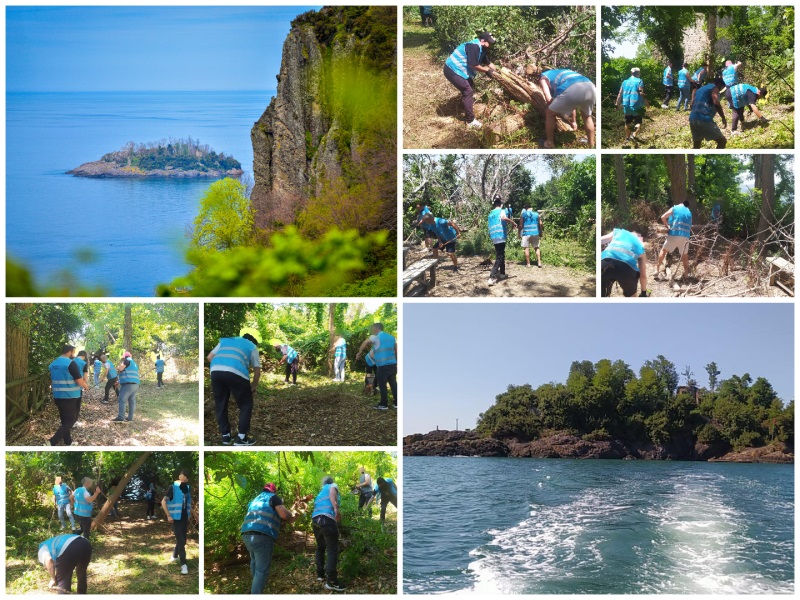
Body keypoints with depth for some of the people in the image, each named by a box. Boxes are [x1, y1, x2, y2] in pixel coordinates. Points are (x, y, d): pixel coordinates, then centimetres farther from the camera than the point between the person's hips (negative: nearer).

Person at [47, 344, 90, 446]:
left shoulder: (53, 364, 10)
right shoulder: (71, 363, -15)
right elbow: (80, 381, -15)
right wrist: (86, 386, 4)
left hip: (58, 397, 8)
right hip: (70, 397, -8)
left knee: (65, 420, 17)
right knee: (70, 421, -3)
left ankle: (68, 442, 22)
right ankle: (52, 442, -15)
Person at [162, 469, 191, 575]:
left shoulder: (187, 488, 8)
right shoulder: (173, 487, -11)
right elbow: (163, 502, -13)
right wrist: (168, 516, -18)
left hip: (184, 518, 6)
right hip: (176, 518, -6)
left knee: (182, 540, 15)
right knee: (180, 540, -9)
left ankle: (174, 557, 37)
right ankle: (183, 564, -8)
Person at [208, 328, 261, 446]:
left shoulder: (225, 340, 34)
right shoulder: (252, 347, 24)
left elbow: (210, 357, 26)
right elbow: (257, 370, 22)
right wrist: (254, 385, 38)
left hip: (215, 371, 4)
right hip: (236, 373, -4)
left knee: (220, 405, 20)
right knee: (246, 405, 13)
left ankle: (225, 437, 25)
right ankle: (241, 438, 13)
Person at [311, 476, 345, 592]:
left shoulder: (319, 494, 33)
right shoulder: (333, 486, 13)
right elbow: (332, 492, -10)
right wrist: (336, 508, -24)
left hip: (315, 520, 7)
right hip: (327, 520, -7)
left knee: (320, 548, 25)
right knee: (332, 550, -8)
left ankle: (320, 574, 29)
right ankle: (331, 581, -15)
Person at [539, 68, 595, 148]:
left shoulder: (543, 77, 27)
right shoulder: (562, 73, 45)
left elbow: (549, 99, 10)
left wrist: (562, 112, 27)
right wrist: (574, 121, 58)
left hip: (572, 89, -6)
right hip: (590, 87, 6)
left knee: (550, 113, 19)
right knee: (587, 116, 35)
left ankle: (550, 143, 28)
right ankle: (591, 145, 44)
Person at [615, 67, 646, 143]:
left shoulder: (625, 82, 7)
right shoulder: (639, 81, -7)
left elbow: (620, 93, 7)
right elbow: (641, 93, -13)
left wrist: (617, 103, 16)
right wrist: (645, 102, -2)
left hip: (626, 106, 5)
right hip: (636, 105, -5)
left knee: (627, 122, 18)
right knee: (638, 122, 2)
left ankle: (627, 138, 27)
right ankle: (633, 135, -21)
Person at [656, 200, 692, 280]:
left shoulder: (674, 209, 6)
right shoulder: (689, 212, 20)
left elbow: (663, 217, -2)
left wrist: (667, 226, 11)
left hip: (674, 234, -3)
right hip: (685, 236, 3)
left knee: (664, 250, 11)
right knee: (685, 255, 16)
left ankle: (657, 269, 5)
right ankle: (686, 273, 15)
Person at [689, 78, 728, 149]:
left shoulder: (701, 89, 26)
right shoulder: (714, 88, 3)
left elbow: (692, 104, 25)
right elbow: (716, 103, -13)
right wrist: (723, 118, -5)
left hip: (693, 119, 8)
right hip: (704, 119, -8)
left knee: (696, 146, 18)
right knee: (722, 141, 0)